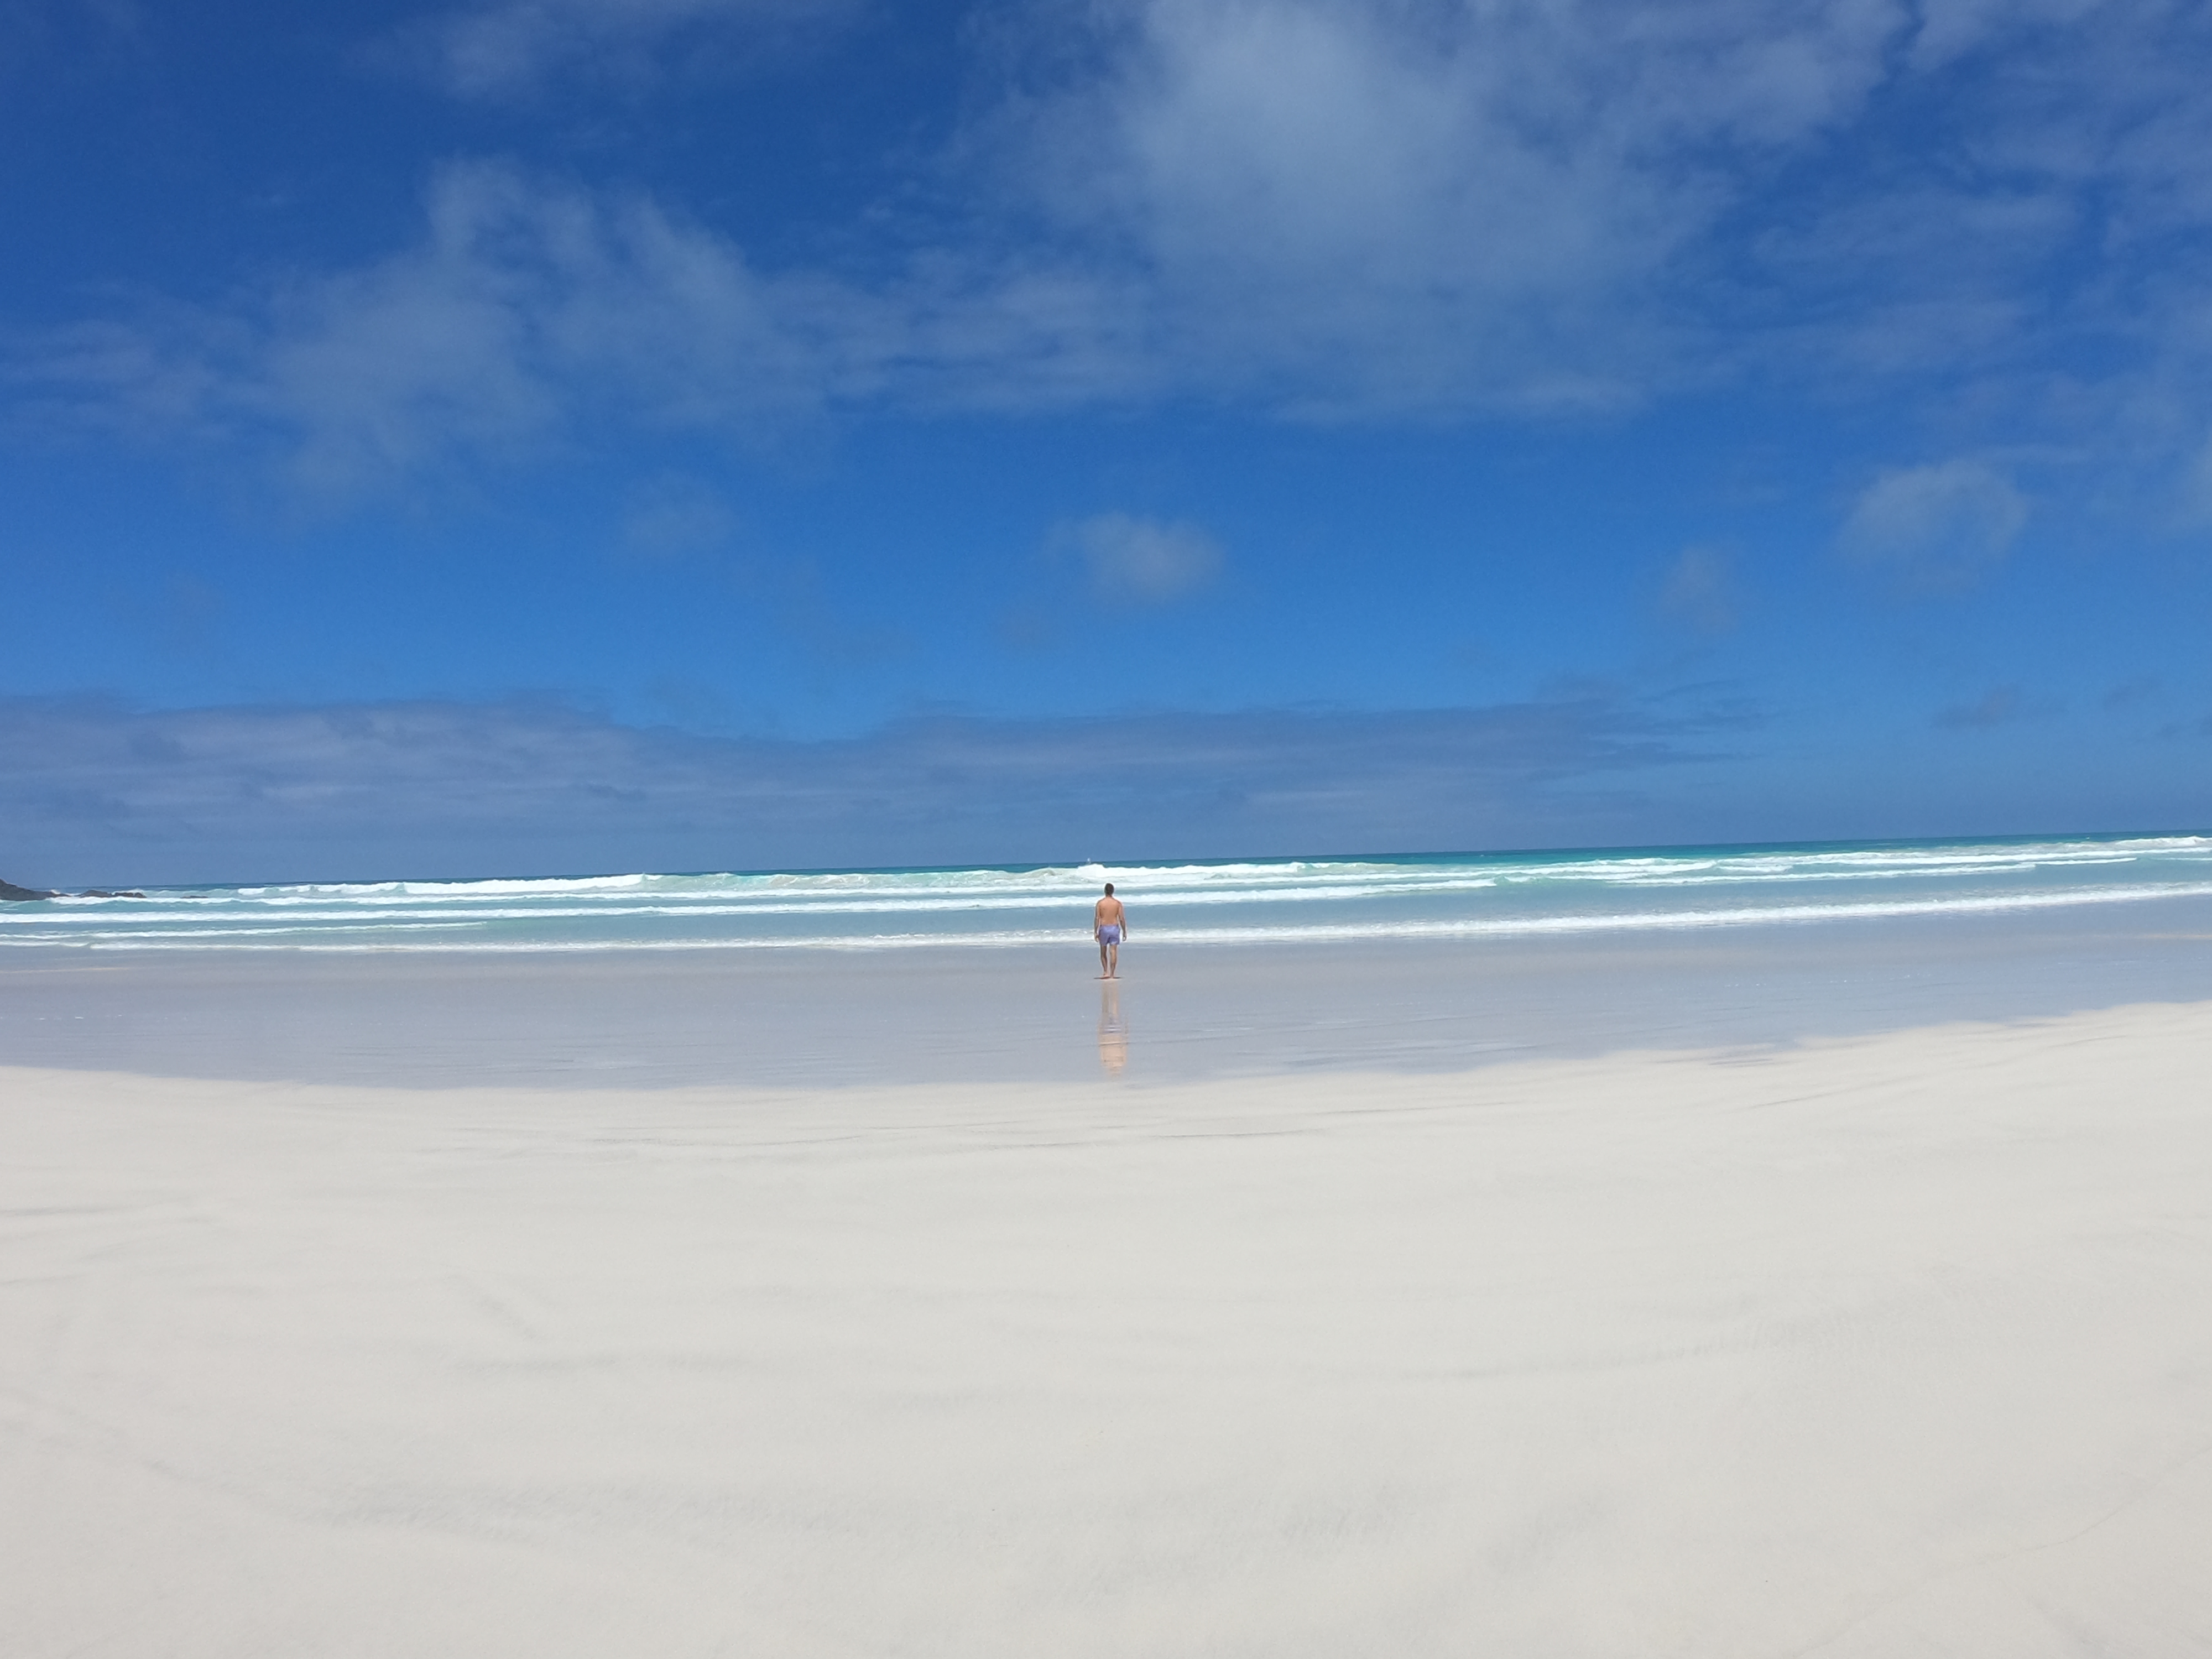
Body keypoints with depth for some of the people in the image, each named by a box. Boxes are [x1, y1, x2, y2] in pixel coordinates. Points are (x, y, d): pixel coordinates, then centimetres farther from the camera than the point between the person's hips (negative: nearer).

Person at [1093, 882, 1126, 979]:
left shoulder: (1100, 903, -4)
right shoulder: (1118, 903, -2)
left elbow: (1097, 918, -6)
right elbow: (1122, 919, -3)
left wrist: (1095, 932, -1)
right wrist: (1124, 932, 6)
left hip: (1104, 929, 0)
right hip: (1115, 928, 0)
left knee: (1103, 952, 14)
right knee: (1113, 952, -1)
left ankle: (1106, 972, 8)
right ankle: (1112, 974, -4)